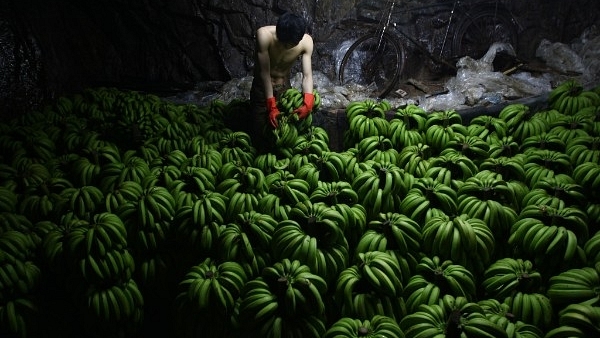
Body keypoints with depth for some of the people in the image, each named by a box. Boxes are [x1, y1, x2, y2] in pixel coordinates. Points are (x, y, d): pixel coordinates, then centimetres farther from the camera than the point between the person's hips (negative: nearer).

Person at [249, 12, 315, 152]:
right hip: (262, 88, -2)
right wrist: (271, 106, -29)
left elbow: (307, 75, -21)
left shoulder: (306, 41, -21)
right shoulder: (264, 34, -29)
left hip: (284, 88, 2)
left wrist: (308, 102, -38)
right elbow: (264, 72, -27)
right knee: (261, 133, 0)